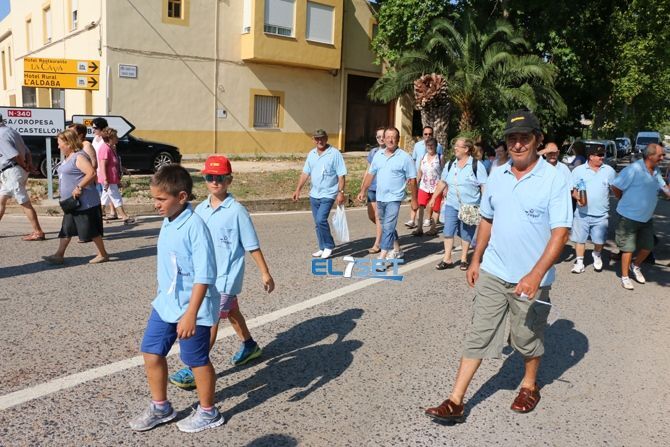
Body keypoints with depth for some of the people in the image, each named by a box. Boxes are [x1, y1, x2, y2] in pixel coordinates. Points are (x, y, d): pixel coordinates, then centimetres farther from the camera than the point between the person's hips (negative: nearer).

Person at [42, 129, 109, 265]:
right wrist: (64, 196, 20)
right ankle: (59, 255, 15)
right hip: (71, 203, 10)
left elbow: (92, 173, -28)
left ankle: (103, 254, 8)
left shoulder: (79, 157, -15)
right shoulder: (67, 158, 17)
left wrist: (78, 188, -27)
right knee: (66, 229, 11)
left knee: (90, 230, -3)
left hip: (84, 203, -10)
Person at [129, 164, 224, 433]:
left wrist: (190, 314, -27)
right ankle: (160, 407, 36)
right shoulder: (168, 222, 4)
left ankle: (208, 413, 30)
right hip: (165, 304, 8)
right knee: (151, 352, 15)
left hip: (191, 309, -8)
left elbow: (204, 275, -26)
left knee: (196, 360, 8)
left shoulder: (195, 226, -23)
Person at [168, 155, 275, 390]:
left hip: (226, 276, -7)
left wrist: (265, 273, -6)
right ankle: (249, 346, 42)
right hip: (207, 274, 7)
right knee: (231, 312, 22)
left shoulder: (237, 211, -15)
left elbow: (252, 246, -10)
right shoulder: (200, 210, 3)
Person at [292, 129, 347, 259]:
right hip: (314, 195, 6)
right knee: (318, 222, 10)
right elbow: (305, 173, 13)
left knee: (321, 220, -17)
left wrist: (341, 192, -16)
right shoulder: (311, 154, 10)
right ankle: (323, 248, 22)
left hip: (328, 194, -6)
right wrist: (298, 189, 9)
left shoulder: (334, 153, -8)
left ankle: (329, 246, 2)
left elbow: (341, 175, -10)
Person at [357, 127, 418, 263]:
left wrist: (414, 200, -5)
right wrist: (363, 191, 10)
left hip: (394, 198, -6)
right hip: (380, 197, 6)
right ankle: (396, 250, 35)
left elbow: (412, 180, -6)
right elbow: (370, 174, 14)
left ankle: (382, 257, -10)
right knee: (388, 226, 18)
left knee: (388, 227, -10)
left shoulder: (405, 157, -8)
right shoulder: (378, 155, 7)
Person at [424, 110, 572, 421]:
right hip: (492, 273, 4)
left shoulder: (554, 180, -12)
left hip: (531, 279, -3)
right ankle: (456, 402, 10)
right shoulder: (497, 176, 3)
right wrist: (476, 259, 12)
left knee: (528, 338, 15)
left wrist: (536, 274, -26)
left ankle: (529, 386, 42)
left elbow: (560, 233, -17)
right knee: (478, 335, 5)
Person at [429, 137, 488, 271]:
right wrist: (434, 198, 13)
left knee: (466, 234, 7)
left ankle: (464, 259, 21)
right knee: (448, 232, 0)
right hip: (452, 205, 4)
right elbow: (442, 182, 15)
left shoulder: (477, 165, -8)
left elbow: (484, 187, -9)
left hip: (470, 207, -4)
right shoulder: (450, 165, 7)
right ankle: (447, 259, 8)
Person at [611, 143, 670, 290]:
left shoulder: (656, 171, 4)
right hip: (629, 217, -7)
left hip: (647, 218, 7)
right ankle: (624, 277, 14)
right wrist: (626, 201, -6)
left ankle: (635, 267, 39)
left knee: (647, 247, 13)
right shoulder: (633, 169, -21)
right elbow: (615, 187, -18)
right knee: (628, 248, 1)